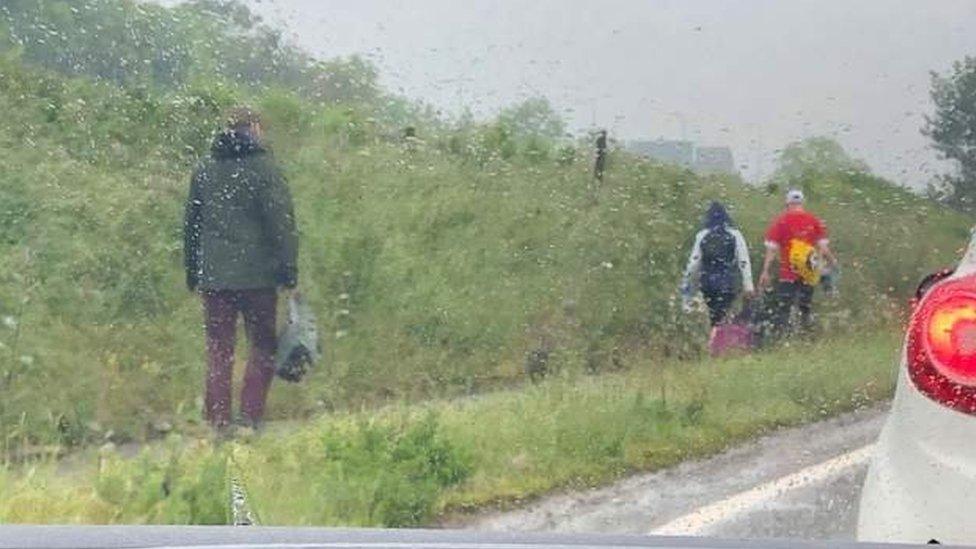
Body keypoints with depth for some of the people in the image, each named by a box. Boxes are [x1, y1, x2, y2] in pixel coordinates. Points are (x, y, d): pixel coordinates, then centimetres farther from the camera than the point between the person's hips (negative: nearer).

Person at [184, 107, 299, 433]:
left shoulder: (204, 171, 10)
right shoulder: (264, 169, -4)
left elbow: (190, 225, 15)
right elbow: (282, 223, -8)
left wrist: (192, 273, 21)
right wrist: (289, 270, -4)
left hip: (213, 276, 4)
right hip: (257, 276, -4)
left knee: (218, 351, 7)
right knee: (262, 347, 7)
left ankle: (218, 422, 3)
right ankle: (250, 416, -1)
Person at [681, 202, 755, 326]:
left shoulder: (702, 236, -1)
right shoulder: (735, 235, -3)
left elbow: (694, 261, 0)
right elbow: (743, 261, -6)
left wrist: (686, 282, 10)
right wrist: (748, 284, -3)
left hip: (707, 283, 2)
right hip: (728, 285, -2)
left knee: (714, 316, 16)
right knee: (721, 317, -1)